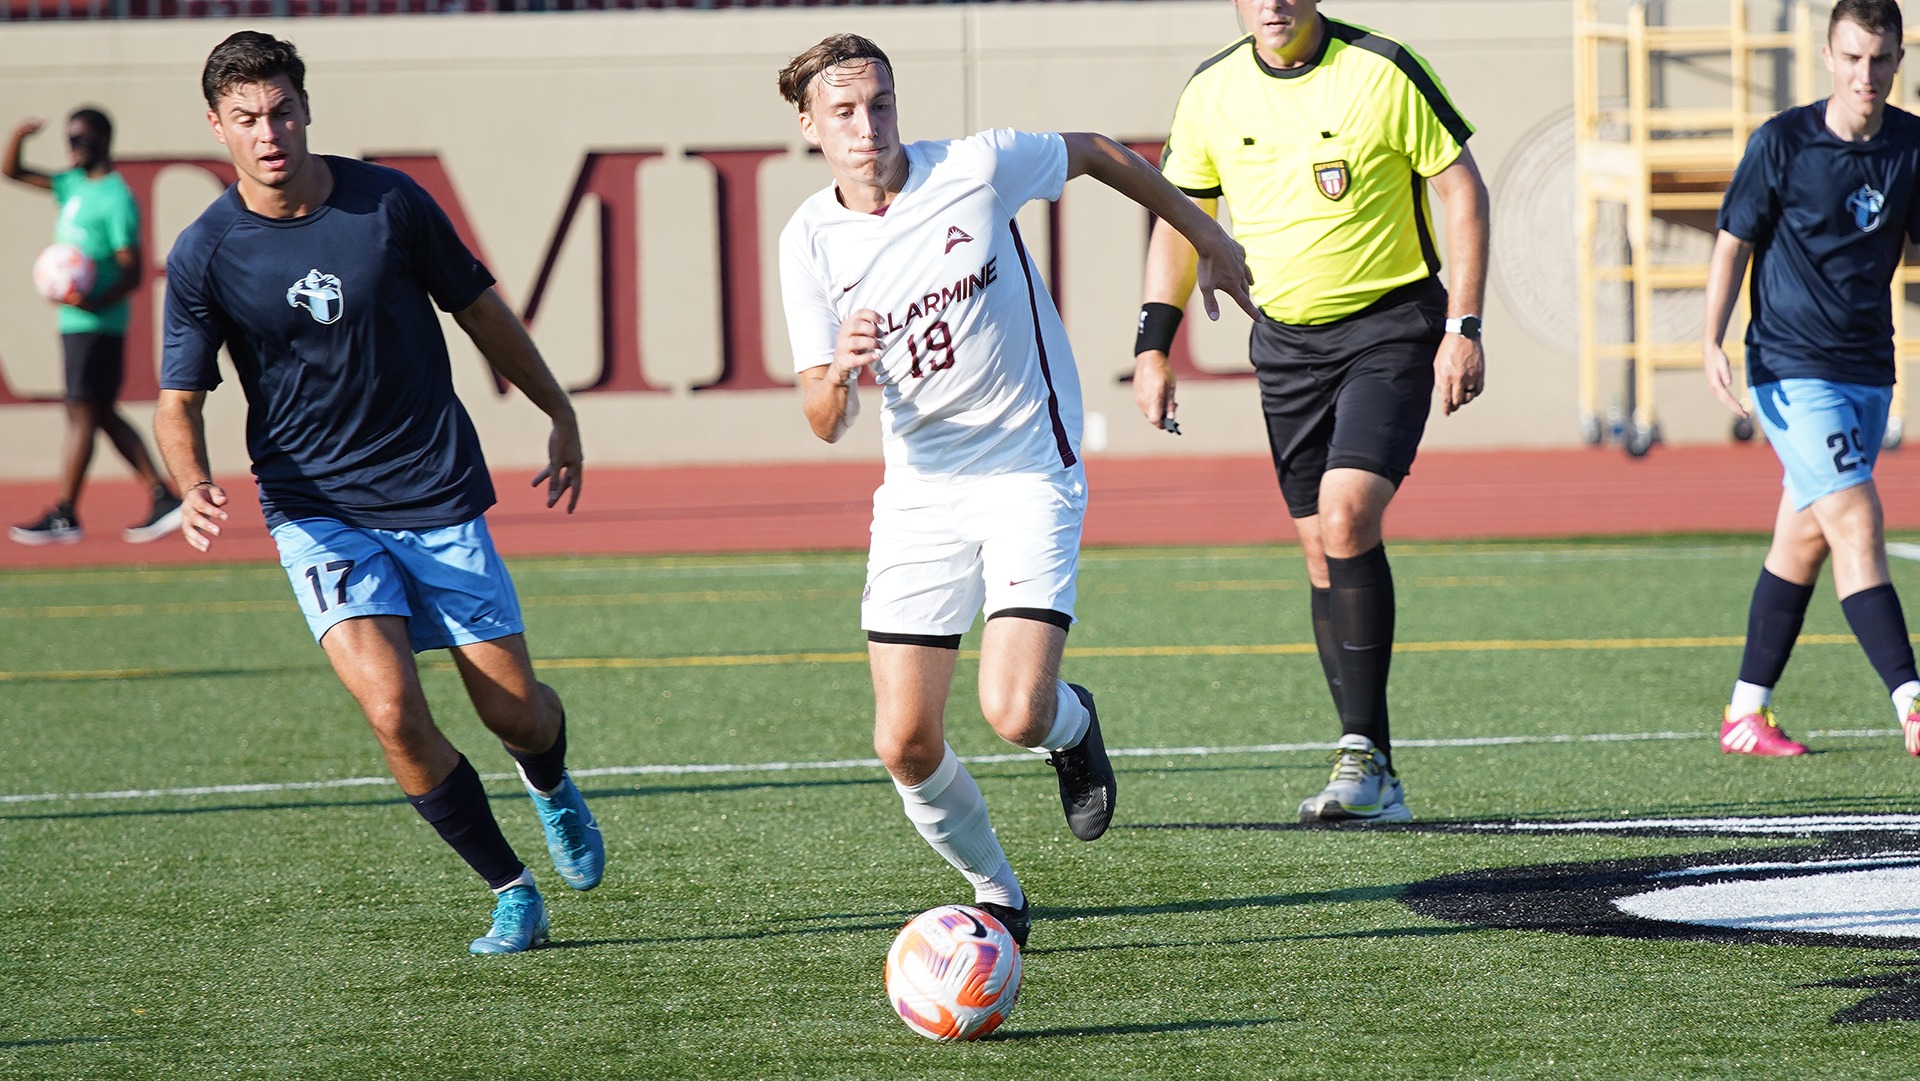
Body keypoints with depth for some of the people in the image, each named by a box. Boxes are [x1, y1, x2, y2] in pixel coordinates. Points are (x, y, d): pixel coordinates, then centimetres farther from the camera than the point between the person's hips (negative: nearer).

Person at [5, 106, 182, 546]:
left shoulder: (116, 199, -12)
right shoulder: (74, 184, 15)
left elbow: (133, 271, -15)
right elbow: (13, 172, 23)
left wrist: (97, 302, -31)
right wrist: (18, 137, 3)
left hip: (97, 323, -9)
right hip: (74, 323, 9)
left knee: (83, 412, -7)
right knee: (103, 415, 9)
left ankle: (64, 516, -6)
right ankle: (163, 497, 11)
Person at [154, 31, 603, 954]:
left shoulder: (389, 203, -6)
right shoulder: (205, 253, -8)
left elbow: (477, 306, 9)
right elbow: (179, 399, -2)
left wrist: (560, 415, 17)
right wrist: (194, 487, -23)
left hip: (439, 497, 1)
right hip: (316, 512, -1)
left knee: (515, 710, 5)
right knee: (392, 711, -20)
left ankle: (552, 788, 44)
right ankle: (510, 891, -1)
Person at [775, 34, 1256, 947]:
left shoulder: (977, 167, -11)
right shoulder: (809, 241, -4)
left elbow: (1096, 153, 10)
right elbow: (825, 424, -5)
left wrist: (1206, 236, 18)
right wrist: (839, 373, -28)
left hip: (1031, 471, -3)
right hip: (918, 491, 3)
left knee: (1015, 714, -20)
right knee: (906, 746, -6)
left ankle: (1073, 724, 19)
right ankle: (996, 896, 21)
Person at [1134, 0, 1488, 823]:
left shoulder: (1381, 72, -12)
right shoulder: (1212, 93, 1)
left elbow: (1463, 191, -6)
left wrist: (1463, 329, -12)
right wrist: (1153, 345, 6)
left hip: (1391, 329, -5)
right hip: (1284, 340, 5)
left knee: (1347, 514, -22)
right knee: (1322, 552, 3)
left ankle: (1362, 749, -16)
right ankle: (1376, 783, 8)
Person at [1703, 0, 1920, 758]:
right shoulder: (1781, 143, -8)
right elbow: (1734, 241, -1)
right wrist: (1713, 341, -11)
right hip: (1792, 370, -5)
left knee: (1805, 539, 10)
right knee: (1856, 521, -16)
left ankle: (1746, 712, 19)